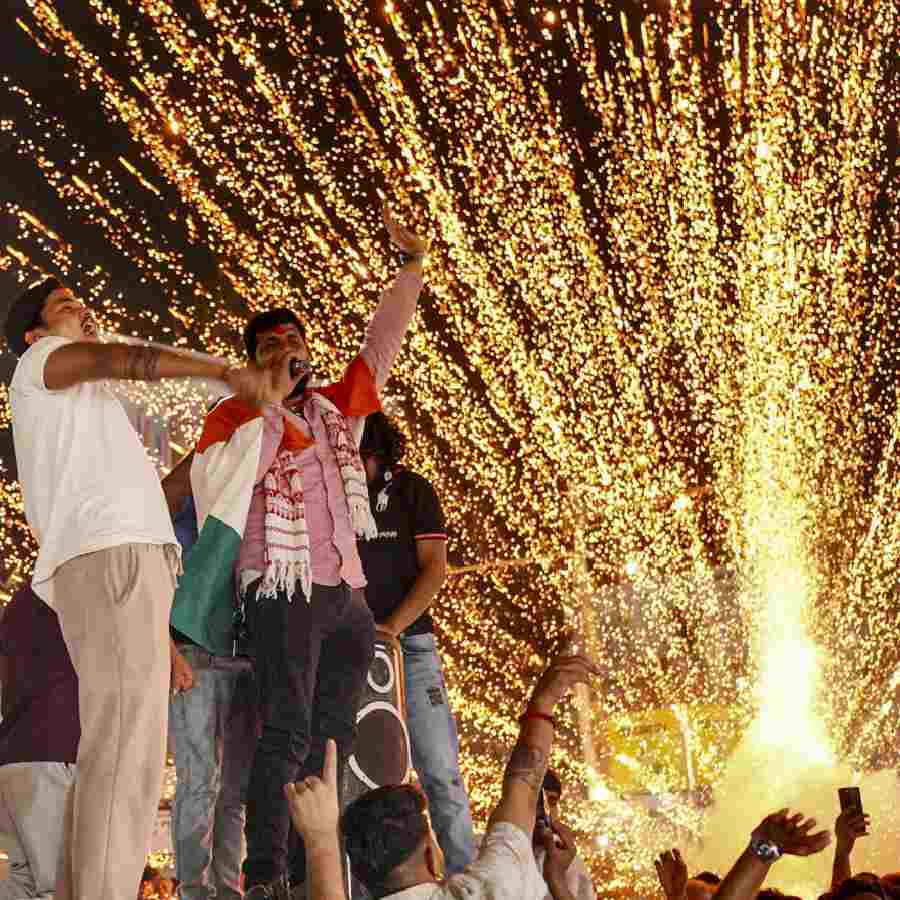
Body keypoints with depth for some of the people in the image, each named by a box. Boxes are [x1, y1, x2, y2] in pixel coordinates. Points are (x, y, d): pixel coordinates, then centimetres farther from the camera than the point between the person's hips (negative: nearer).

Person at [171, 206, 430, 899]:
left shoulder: (335, 408, 21)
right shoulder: (236, 413, 6)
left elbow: (383, 347, 23)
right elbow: (217, 484, -10)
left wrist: (412, 268, 17)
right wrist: (268, 404, -10)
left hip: (347, 595, 6)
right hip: (283, 589, -6)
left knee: (332, 739, 2)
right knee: (287, 731, -17)